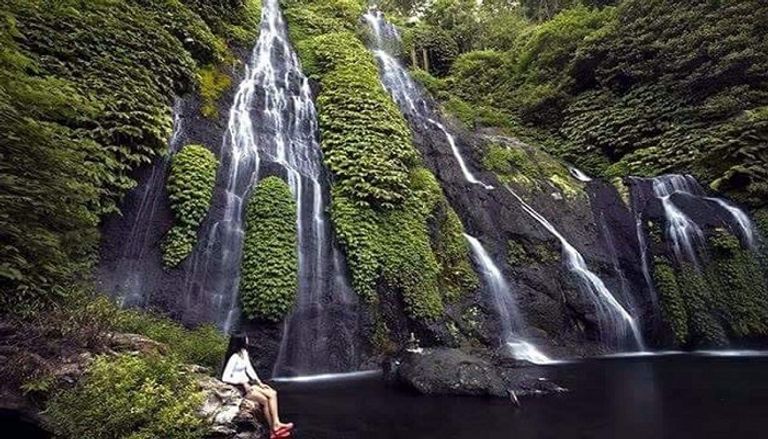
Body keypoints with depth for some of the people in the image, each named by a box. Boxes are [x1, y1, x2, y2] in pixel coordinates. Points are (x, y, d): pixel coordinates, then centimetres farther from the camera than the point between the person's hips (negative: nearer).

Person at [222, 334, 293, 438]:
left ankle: (276, 424, -18)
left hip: (248, 383, 8)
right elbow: (225, 378, -22)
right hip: (239, 387, -8)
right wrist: (242, 383, -22)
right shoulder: (234, 358, -18)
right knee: (265, 400, -20)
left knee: (272, 394, -10)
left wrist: (260, 382, 2)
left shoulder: (244, 353, 9)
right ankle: (273, 429, -8)